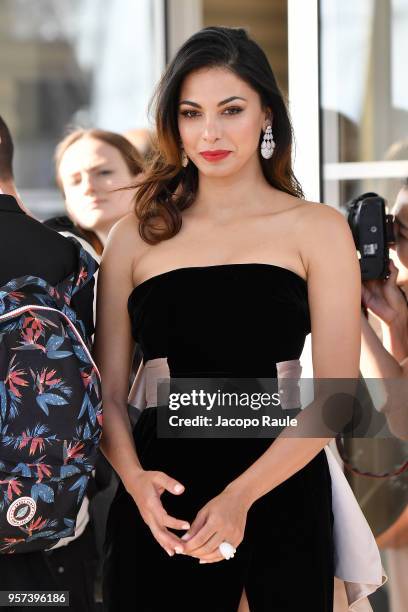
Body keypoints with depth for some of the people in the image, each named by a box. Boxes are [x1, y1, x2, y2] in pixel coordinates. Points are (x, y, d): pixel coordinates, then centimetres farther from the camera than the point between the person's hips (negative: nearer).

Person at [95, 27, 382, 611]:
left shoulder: (317, 229, 0)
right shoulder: (135, 237, 6)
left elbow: (337, 392, -7)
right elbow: (108, 393, 6)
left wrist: (240, 496, -19)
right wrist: (136, 480, -14)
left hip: (281, 492, -1)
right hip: (164, 495, 1)